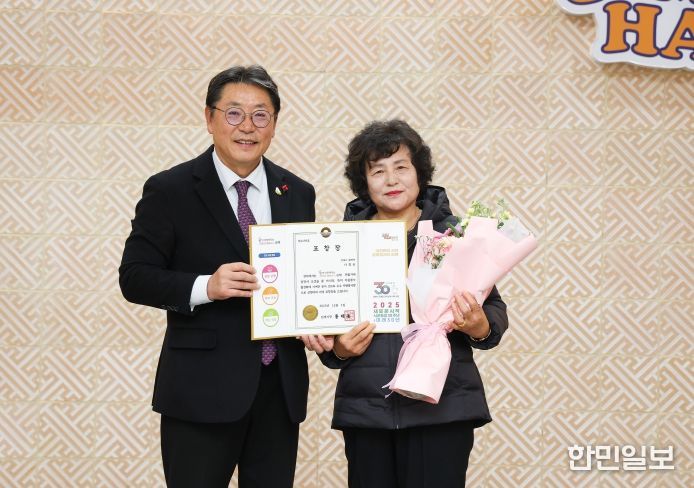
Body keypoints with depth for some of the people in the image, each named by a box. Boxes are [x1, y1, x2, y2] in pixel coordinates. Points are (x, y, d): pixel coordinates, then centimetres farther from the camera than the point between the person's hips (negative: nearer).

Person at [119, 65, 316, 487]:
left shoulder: (298, 194, 9)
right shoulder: (170, 191, -4)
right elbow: (134, 277, -6)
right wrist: (205, 286, -22)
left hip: (282, 386, 4)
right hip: (203, 387, -4)